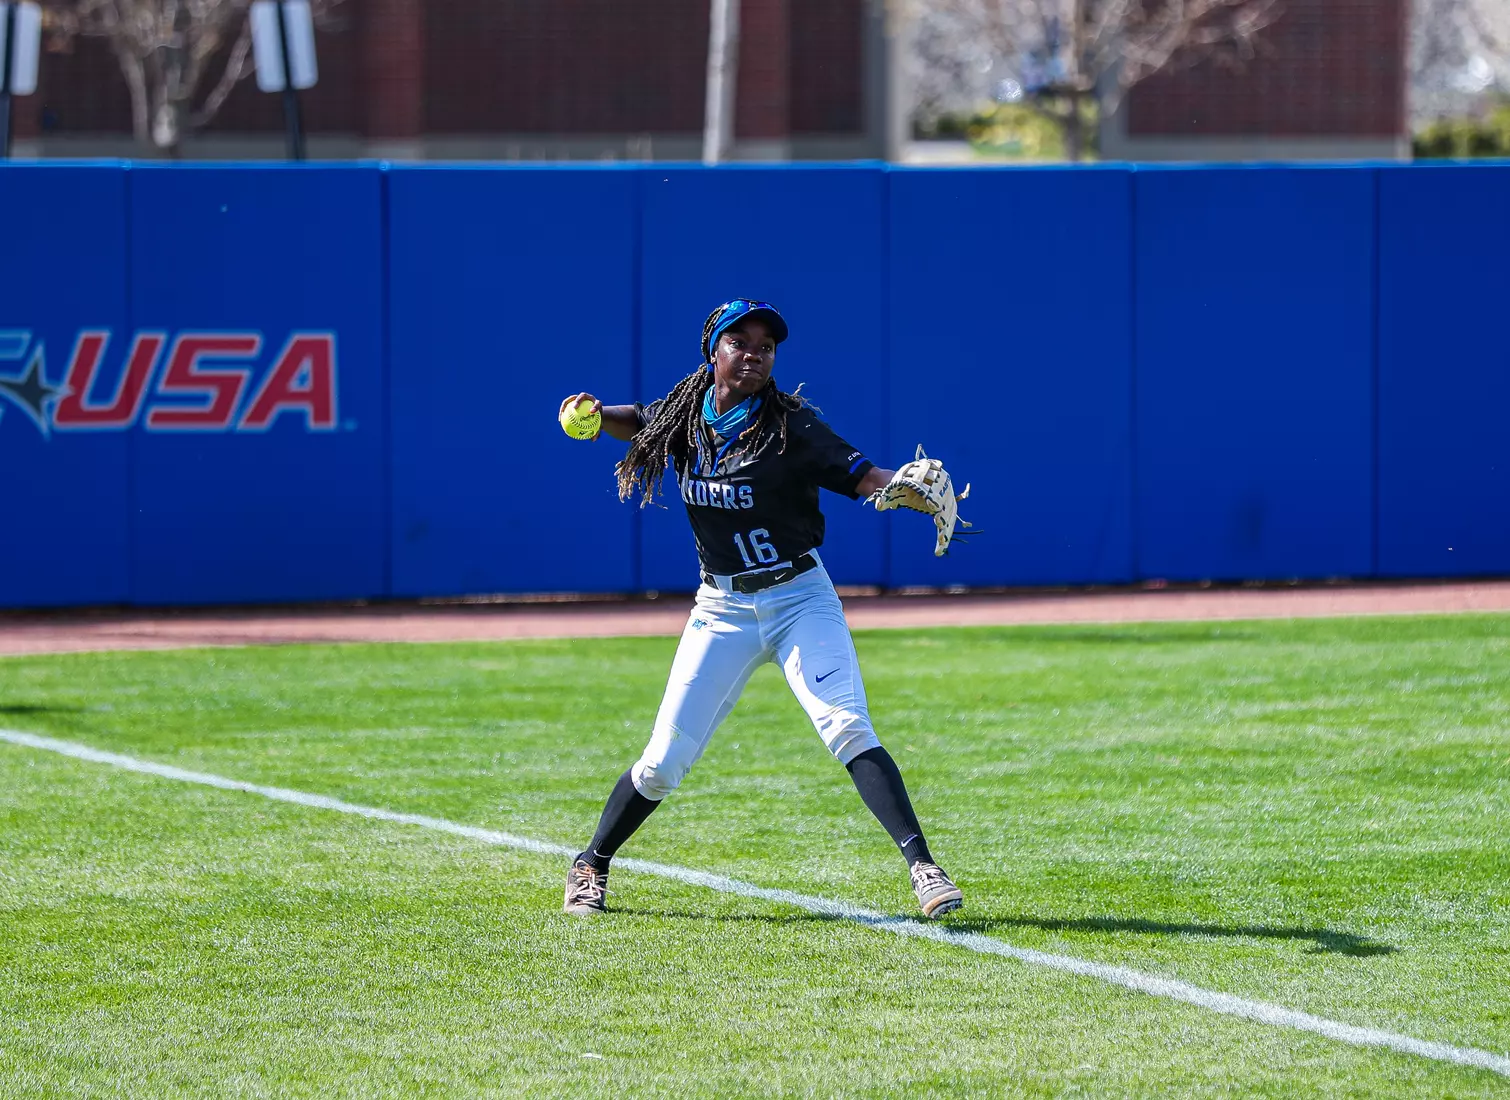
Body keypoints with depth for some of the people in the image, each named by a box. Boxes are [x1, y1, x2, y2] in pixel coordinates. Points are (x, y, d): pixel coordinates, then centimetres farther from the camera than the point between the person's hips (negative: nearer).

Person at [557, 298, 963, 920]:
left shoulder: (789, 425, -13)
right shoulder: (684, 415, 0)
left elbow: (860, 475, -24)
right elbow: (640, 423, 22)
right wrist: (597, 416, 2)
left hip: (800, 598, -3)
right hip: (722, 608, 3)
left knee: (848, 728, -22)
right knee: (666, 758, 1)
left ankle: (921, 864, -24)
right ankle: (591, 868, 22)